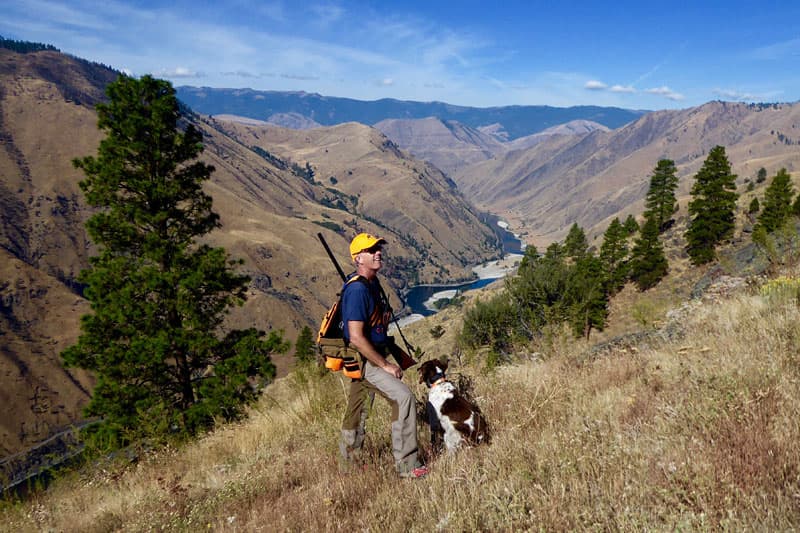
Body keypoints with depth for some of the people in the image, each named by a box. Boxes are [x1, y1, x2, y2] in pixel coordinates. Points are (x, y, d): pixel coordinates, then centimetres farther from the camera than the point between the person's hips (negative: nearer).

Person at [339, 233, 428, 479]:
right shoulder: (357, 290, -23)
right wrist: (385, 365, -21)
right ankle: (407, 465, -7)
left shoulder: (372, 282, 7)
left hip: (370, 358, 10)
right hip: (363, 360, -10)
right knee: (404, 397, -16)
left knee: (357, 412, 19)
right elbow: (356, 338, -27)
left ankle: (350, 464, 35)